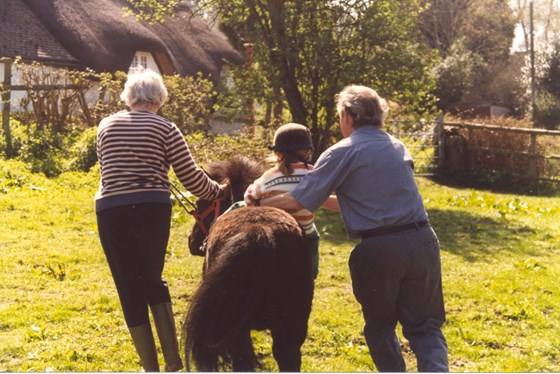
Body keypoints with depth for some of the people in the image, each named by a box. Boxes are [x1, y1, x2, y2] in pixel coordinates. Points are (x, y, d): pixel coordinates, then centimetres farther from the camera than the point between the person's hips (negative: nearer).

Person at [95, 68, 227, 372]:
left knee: (130, 290, 8)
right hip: (152, 211, -1)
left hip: (111, 212, 1)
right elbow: (191, 178, -1)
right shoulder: (165, 129, 1)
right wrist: (217, 190, 16)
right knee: (154, 281, 19)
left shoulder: (106, 126, 10)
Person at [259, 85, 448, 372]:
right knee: (424, 324, 10)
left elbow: (299, 200, -3)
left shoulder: (342, 153, 0)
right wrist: (328, 198, 31)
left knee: (380, 324, 17)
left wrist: (257, 204, 13)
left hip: (378, 250, -4)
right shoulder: (398, 147, 18)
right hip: (421, 240, 4)